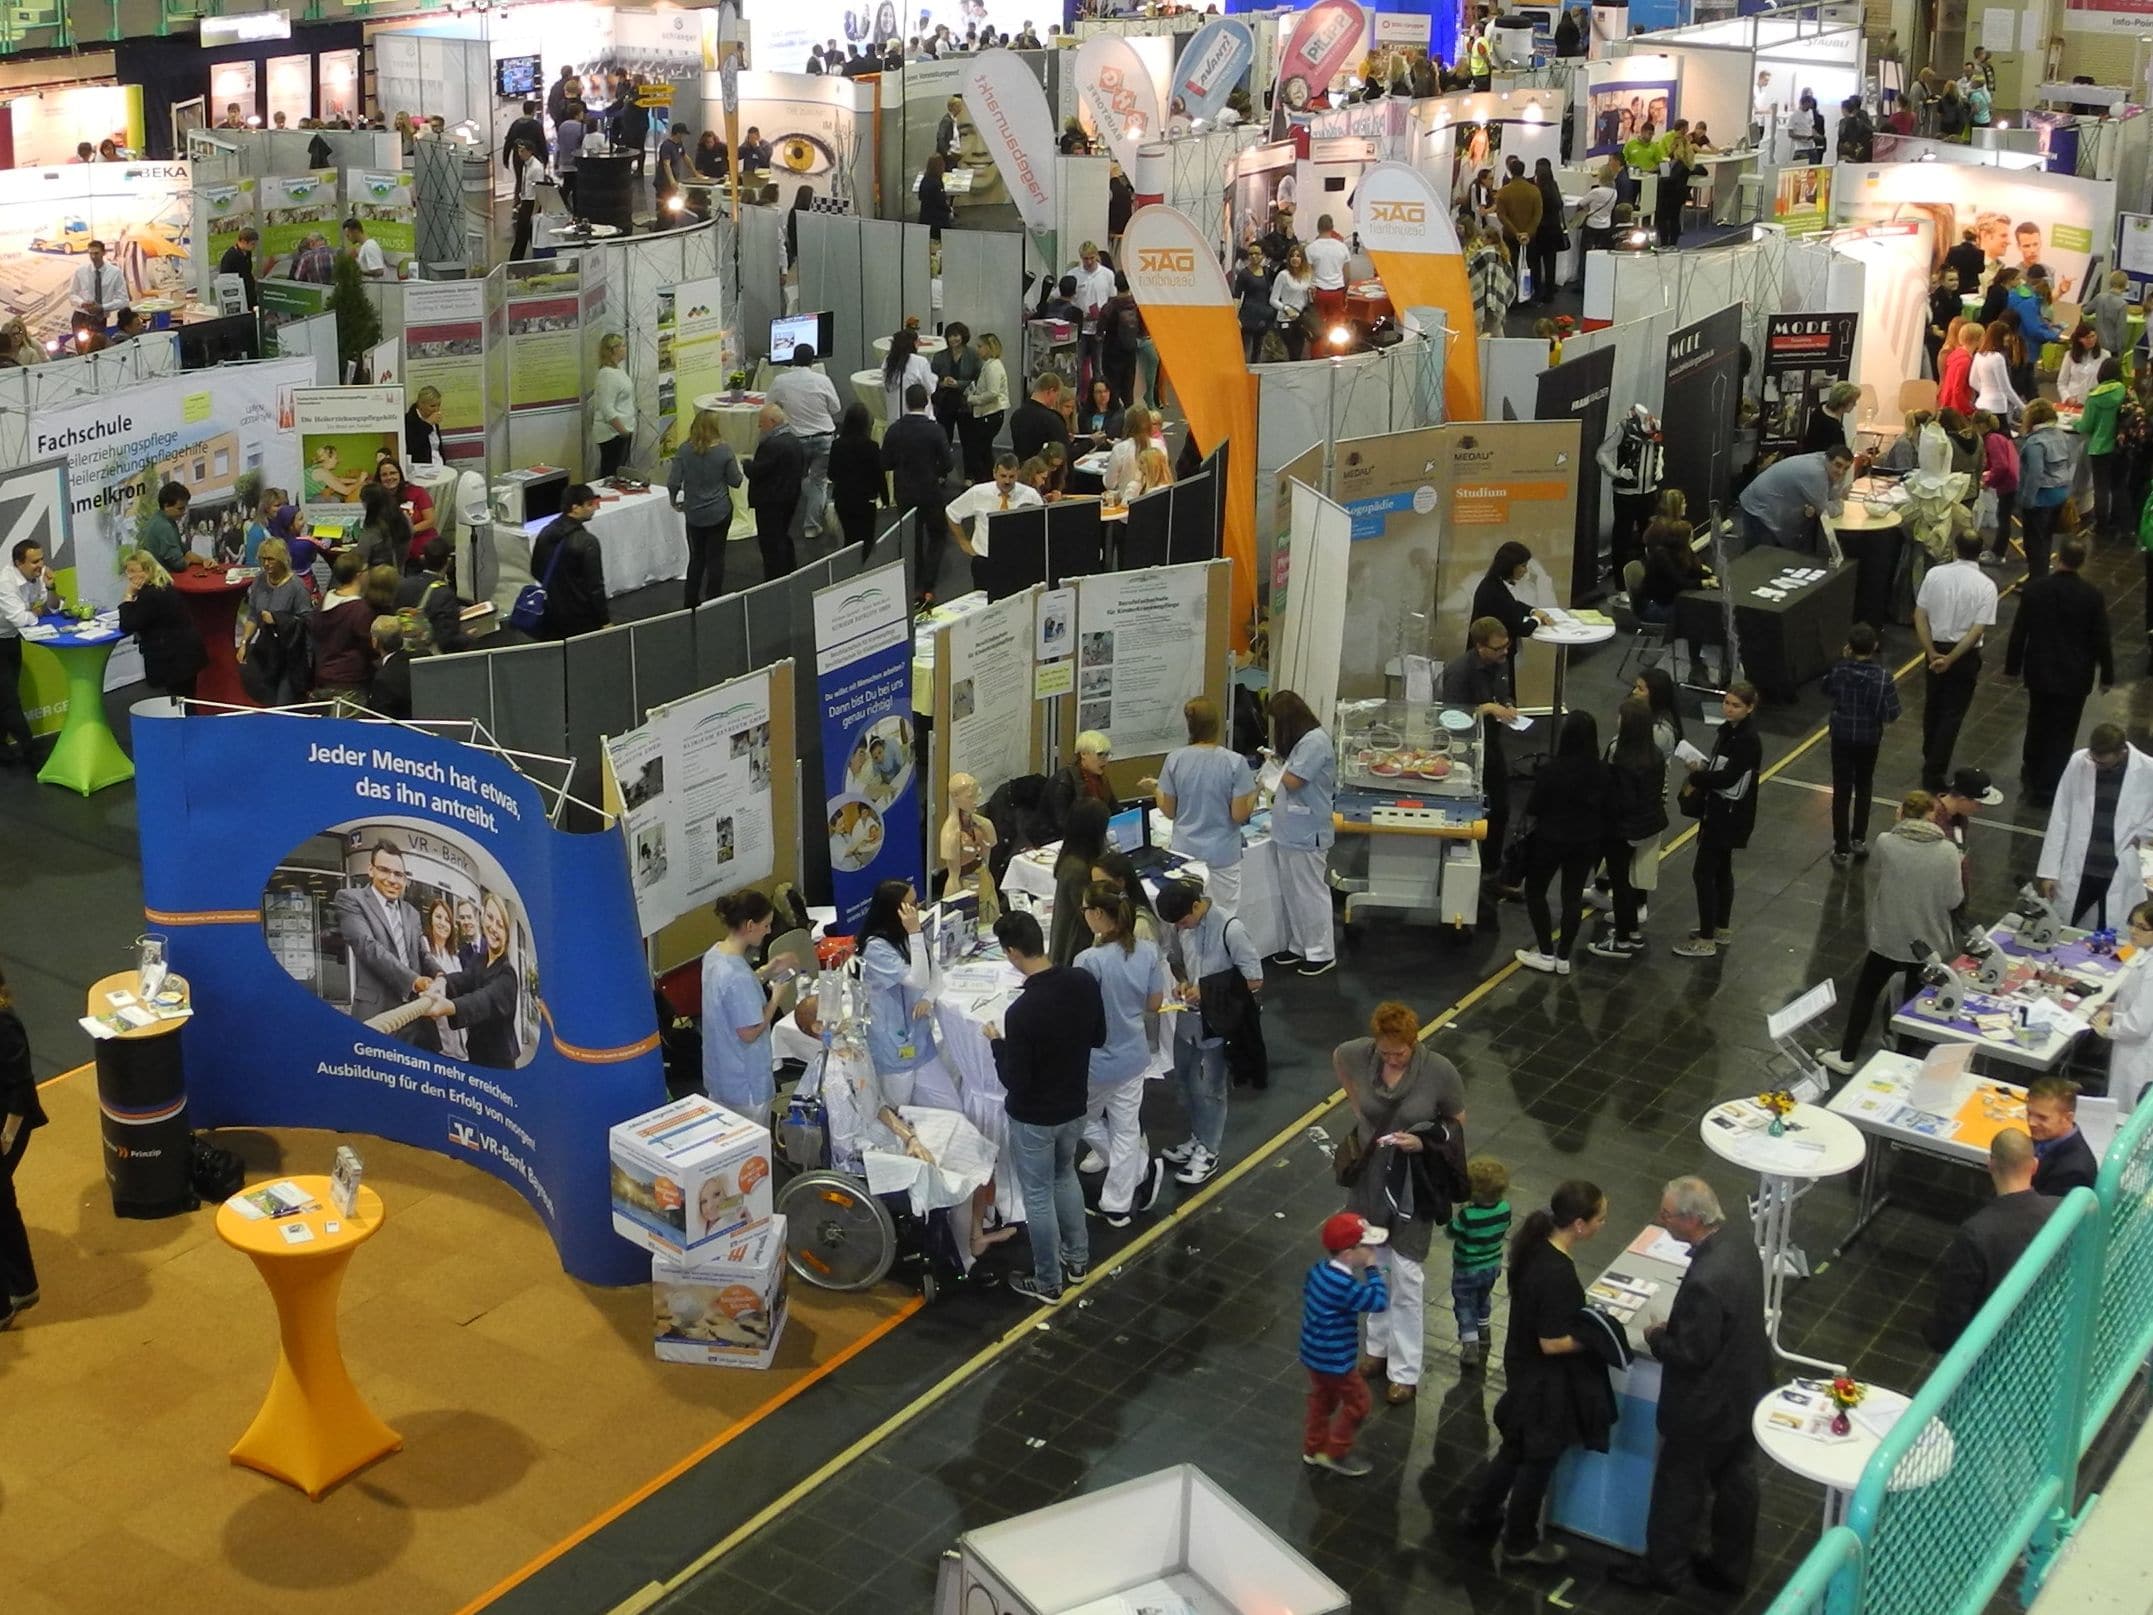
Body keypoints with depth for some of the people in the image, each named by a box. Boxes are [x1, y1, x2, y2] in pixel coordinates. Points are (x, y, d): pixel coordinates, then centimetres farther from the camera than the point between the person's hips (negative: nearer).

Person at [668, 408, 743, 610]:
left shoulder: (684, 451, -10)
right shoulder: (724, 451, -13)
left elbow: (673, 483, -9)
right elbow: (735, 481, -5)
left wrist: (675, 499, 11)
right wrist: (736, 464, 13)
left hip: (694, 514, 2)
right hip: (719, 513, -2)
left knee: (696, 557, 15)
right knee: (715, 557, 8)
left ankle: (691, 602, 19)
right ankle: (713, 600, 12)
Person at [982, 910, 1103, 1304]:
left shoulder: (1022, 1011, -31)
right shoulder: (1085, 983, -12)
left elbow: (1014, 1081, -23)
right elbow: (1099, 1038, 4)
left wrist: (997, 1043, -8)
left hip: (1034, 1118, -6)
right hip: (1075, 1106, 6)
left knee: (1038, 1196, 13)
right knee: (1065, 1176, 29)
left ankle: (1047, 1283, 27)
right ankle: (1077, 1259, 43)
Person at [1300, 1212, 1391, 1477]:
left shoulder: (1319, 1270, -4)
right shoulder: (1344, 1286, -33)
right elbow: (1380, 1302, -28)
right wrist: (1373, 1269, -22)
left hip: (1313, 1352, 9)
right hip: (1334, 1360, -9)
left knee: (1322, 1398, 26)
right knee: (1357, 1401, 11)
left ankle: (1314, 1449, 41)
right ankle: (1335, 1454, 23)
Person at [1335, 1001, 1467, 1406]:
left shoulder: (1439, 1071, -22)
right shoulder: (1359, 1054, -15)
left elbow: (1458, 1122, -6)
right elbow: (1337, 1058, 10)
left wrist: (1424, 1141, -22)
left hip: (1413, 1184, -3)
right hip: (1369, 1178, 4)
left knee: (1406, 1275, 2)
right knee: (1376, 1266, 20)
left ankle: (1405, 1371, 13)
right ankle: (1380, 1346, 39)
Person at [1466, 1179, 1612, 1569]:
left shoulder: (1534, 1245, -8)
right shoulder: (1557, 1275, -35)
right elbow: (1553, 1343, -27)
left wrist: (1584, 1319, 7)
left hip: (1522, 1363, 8)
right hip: (1546, 1380, -8)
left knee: (1518, 1444, 29)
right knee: (1540, 1457, 14)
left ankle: (1484, 1511, 48)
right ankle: (1518, 1544, 32)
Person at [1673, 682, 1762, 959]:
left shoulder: (1748, 740, -22)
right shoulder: (1727, 731, 6)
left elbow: (1729, 777, -26)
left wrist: (1696, 778, -13)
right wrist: (1702, 769, -4)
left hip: (1730, 816, -10)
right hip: (1719, 810, 10)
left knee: (1703, 873, -6)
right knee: (1721, 870, 20)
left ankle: (1706, 940, 1)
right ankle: (1721, 929, 34)